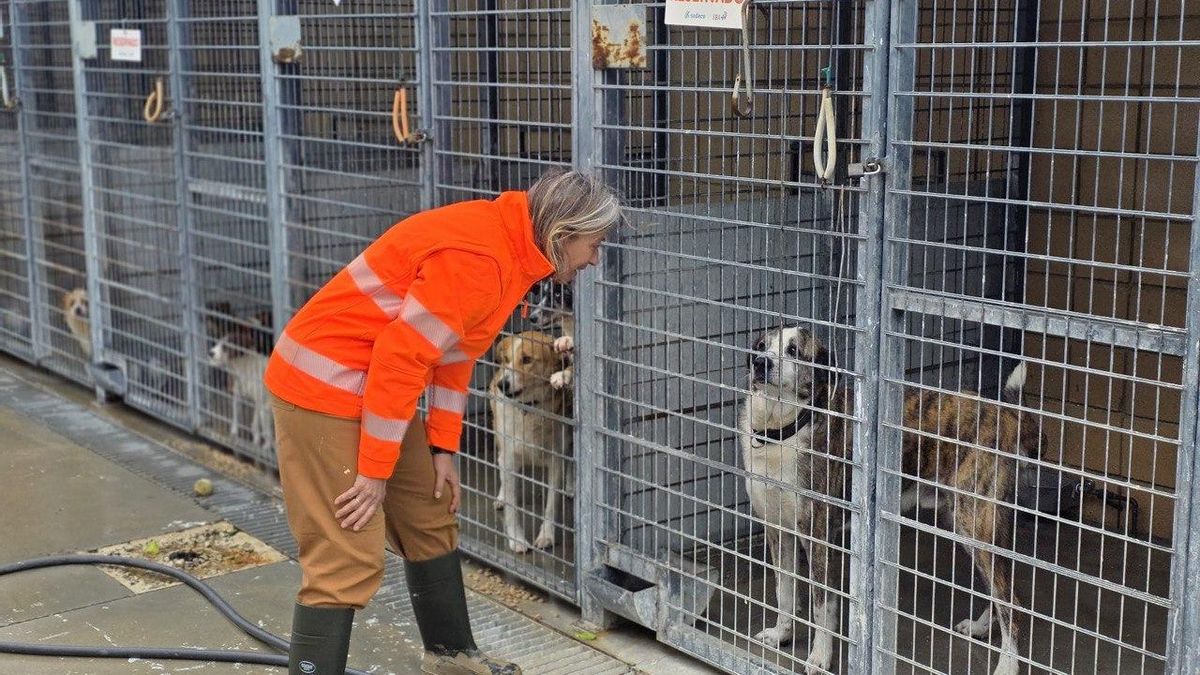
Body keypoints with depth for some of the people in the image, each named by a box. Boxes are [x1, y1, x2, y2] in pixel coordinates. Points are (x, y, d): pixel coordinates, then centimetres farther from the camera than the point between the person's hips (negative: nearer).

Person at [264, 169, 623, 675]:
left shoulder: (509, 250, 7)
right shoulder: (477, 258, -25)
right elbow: (400, 355, -26)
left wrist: (443, 447, 10)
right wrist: (375, 469, -20)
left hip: (377, 388, 10)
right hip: (324, 388, -10)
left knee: (432, 520, 19)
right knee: (347, 561, -12)